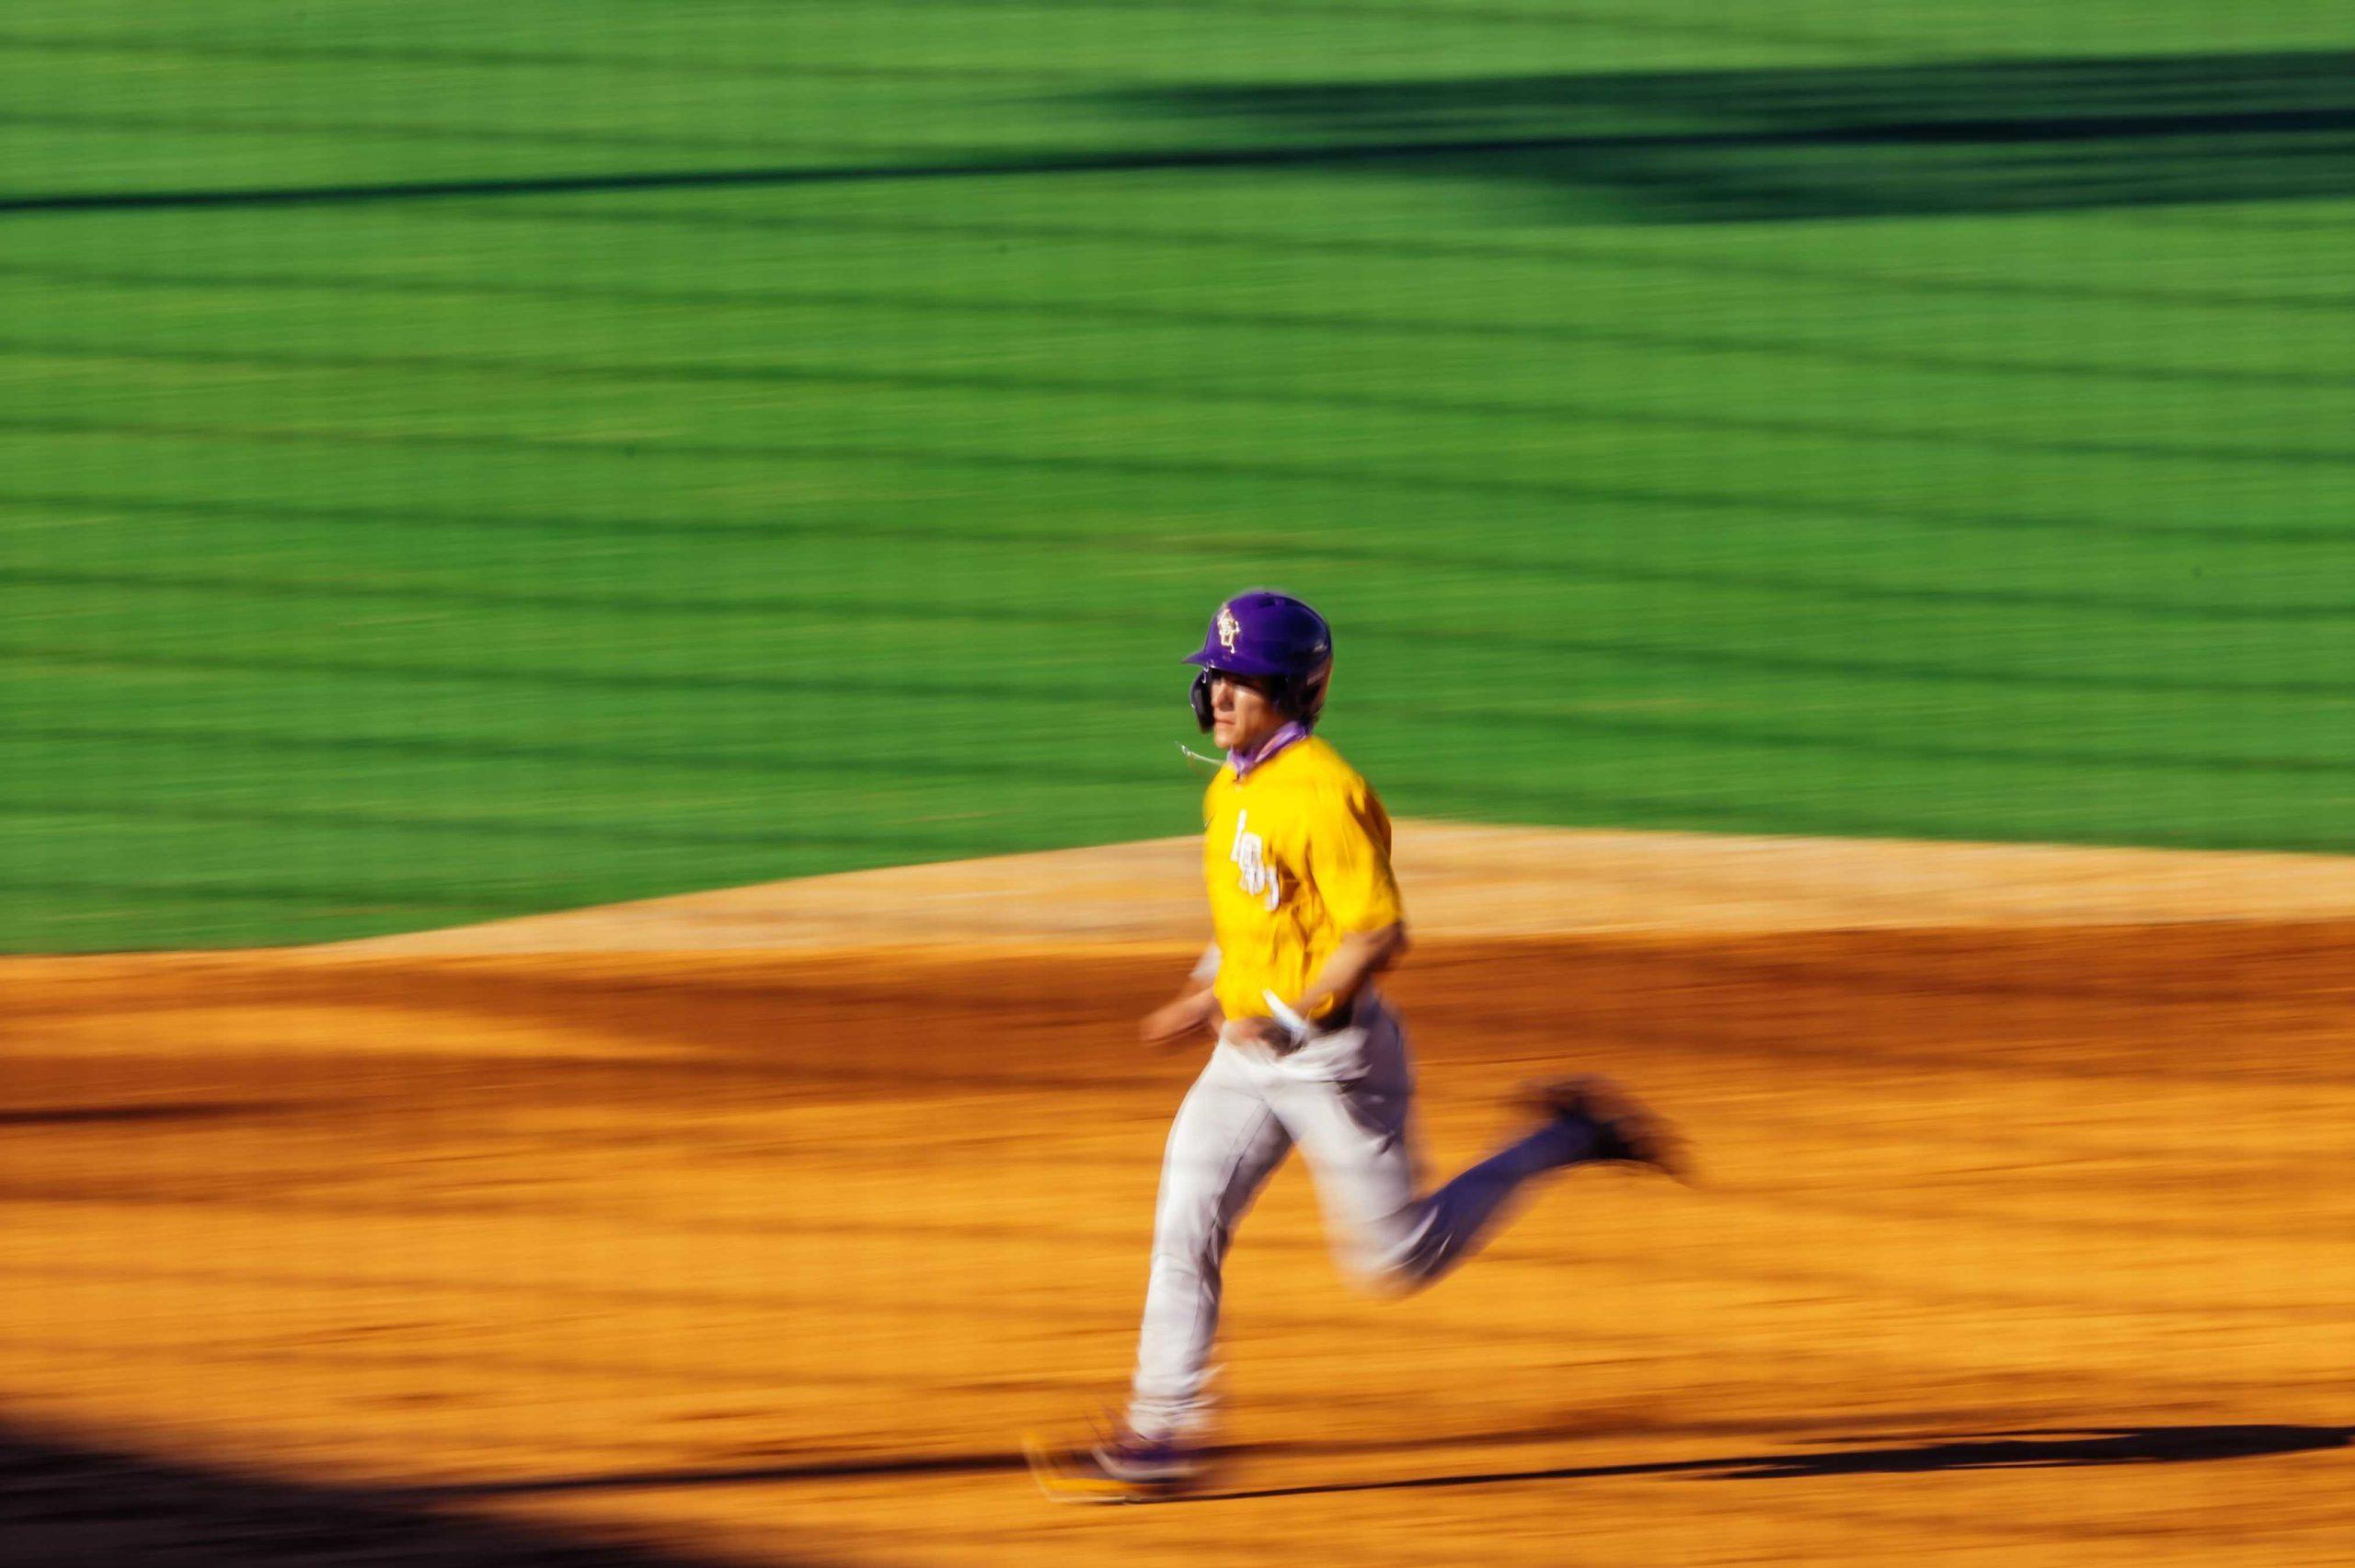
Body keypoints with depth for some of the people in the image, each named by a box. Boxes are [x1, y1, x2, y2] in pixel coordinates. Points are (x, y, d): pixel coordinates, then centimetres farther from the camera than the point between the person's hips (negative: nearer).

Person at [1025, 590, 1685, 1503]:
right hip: (1247, 1053, 8)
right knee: (1184, 1231, -3)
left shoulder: (1320, 795, -21)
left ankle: (1560, 1143, 20)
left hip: (1334, 1053, -8)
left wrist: (1291, 1016, -27)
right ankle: (1162, 1439, -1)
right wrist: (1211, 993, 15)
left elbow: (1382, 934, -23)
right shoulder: (1231, 791, 8)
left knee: (1398, 1258, 3)